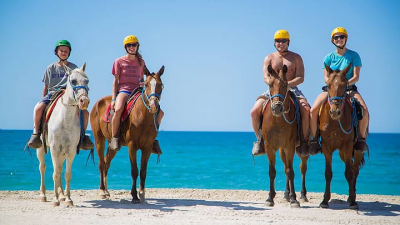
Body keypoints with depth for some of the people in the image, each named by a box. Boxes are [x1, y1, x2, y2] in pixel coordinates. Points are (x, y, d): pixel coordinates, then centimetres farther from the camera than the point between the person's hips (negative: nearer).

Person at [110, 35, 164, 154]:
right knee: (118, 110, -39)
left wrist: (144, 84, -3)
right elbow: (116, 81, 3)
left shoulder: (141, 62, 17)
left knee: (160, 112, -10)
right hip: (123, 90, -4)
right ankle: (114, 137, -23)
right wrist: (113, 99, -8)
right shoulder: (119, 61, 6)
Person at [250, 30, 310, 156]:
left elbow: (300, 78, -3)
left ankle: (303, 141, -13)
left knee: (306, 110, -29)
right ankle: (259, 140, -2)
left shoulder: (296, 58, 8)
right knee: (254, 112, -20)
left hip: (292, 90, -1)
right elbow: (266, 78, -1)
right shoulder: (269, 58, 11)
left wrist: (287, 84, -21)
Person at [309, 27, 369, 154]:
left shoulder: (354, 56, 3)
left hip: (349, 88, -1)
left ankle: (361, 138, -10)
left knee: (364, 109, -29)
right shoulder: (329, 58, 8)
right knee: (313, 110, -23)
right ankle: (314, 139, -8)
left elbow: (356, 77, -4)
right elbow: (326, 78, 2)